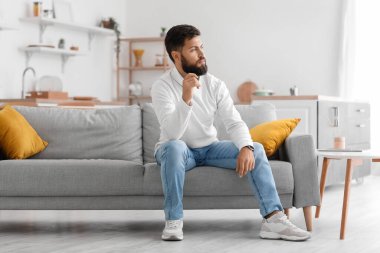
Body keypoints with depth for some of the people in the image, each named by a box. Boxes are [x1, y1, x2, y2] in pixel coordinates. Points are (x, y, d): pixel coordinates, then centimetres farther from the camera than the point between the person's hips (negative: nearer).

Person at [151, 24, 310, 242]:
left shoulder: (215, 85, -5)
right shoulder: (162, 87, -18)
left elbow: (235, 123, -12)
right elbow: (173, 133, -31)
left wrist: (246, 147, -33)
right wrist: (186, 98, -46)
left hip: (209, 149, 4)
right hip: (180, 151, -4)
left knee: (256, 149, -17)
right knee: (174, 147, -39)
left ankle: (274, 219, -25)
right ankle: (173, 221, -29)